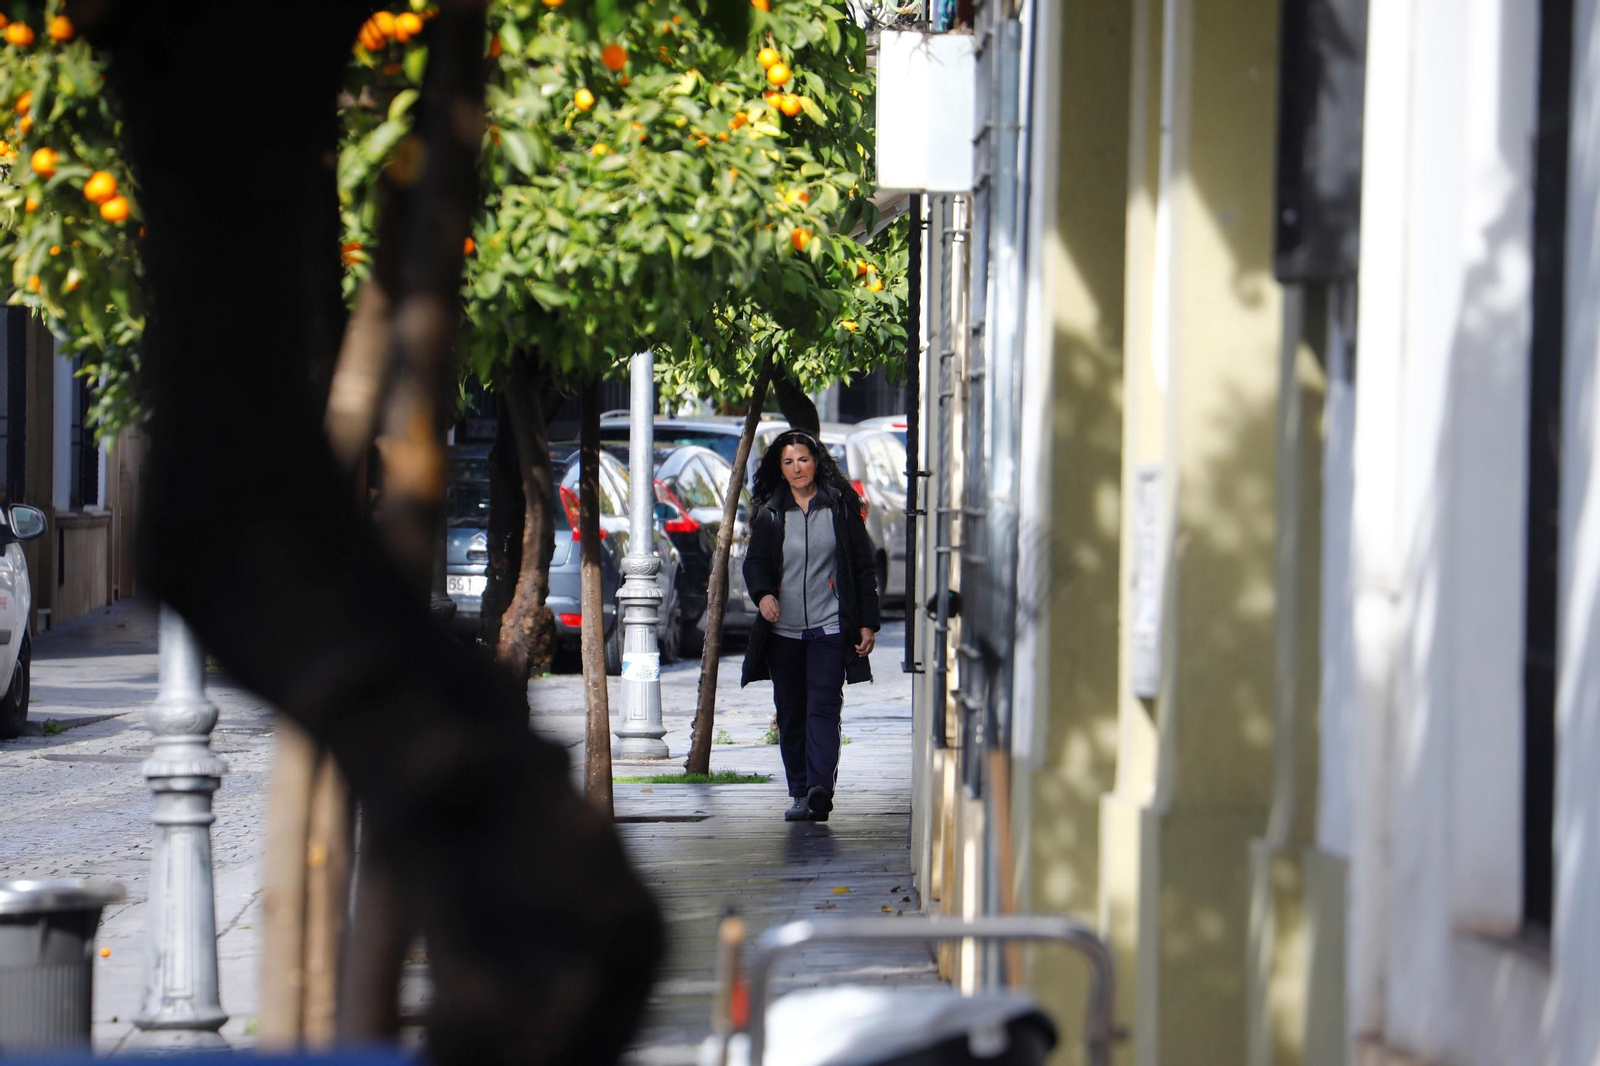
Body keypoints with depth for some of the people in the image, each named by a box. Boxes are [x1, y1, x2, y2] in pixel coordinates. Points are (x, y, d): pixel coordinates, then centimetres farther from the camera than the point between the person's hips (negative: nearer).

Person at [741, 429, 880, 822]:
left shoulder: (840, 507, 3)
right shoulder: (770, 514, 9)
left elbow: (863, 567, 6)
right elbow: (754, 562, 9)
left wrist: (867, 623, 2)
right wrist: (762, 594, -14)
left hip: (829, 628, -3)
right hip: (783, 631, 3)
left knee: (823, 708, -15)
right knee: (790, 713, 6)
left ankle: (820, 788, -25)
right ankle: (800, 794, 13)